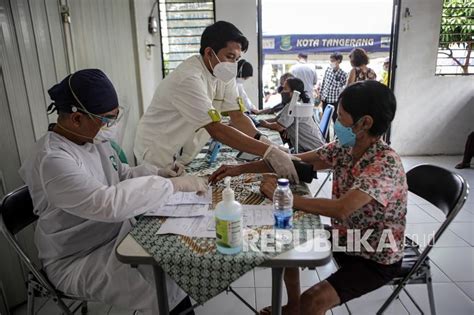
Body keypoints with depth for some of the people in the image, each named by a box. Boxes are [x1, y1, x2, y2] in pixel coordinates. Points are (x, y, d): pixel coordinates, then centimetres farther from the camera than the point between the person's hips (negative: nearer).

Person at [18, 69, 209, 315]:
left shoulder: (94, 137, 0)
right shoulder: (52, 160, -28)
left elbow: (121, 175, 13)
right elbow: (110, 203, -39)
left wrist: (158, 173, -4)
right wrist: (173, 185, -33)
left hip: (118, 233, 8)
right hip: (80, 261, -8)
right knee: (169, 294, -19)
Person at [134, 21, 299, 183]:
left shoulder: (224, 75, -5)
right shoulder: (188, 79, -30)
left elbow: (237, 116, -8)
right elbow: (216, 129, -35)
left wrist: (264, 142, -27)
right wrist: (269, 151, -39)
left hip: (185, 155, 7)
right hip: (159, 156, -6)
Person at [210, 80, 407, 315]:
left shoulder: (386, 164, -29)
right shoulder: (345, 147, -6)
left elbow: (341, 209, -41)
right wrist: (241, 168, -10)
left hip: (377, 259, -7)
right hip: (345, 240, 7)